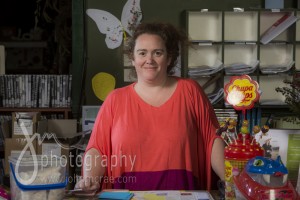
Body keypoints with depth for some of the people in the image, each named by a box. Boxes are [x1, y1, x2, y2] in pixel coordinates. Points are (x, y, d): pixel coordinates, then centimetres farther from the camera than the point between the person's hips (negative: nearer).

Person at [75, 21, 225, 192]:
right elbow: (97, 148, 7)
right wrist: (89, 181, -10)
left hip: (181, 194, 0)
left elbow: (212, 140, 7)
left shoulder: (189, 91, 7)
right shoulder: (116, 99, 9)